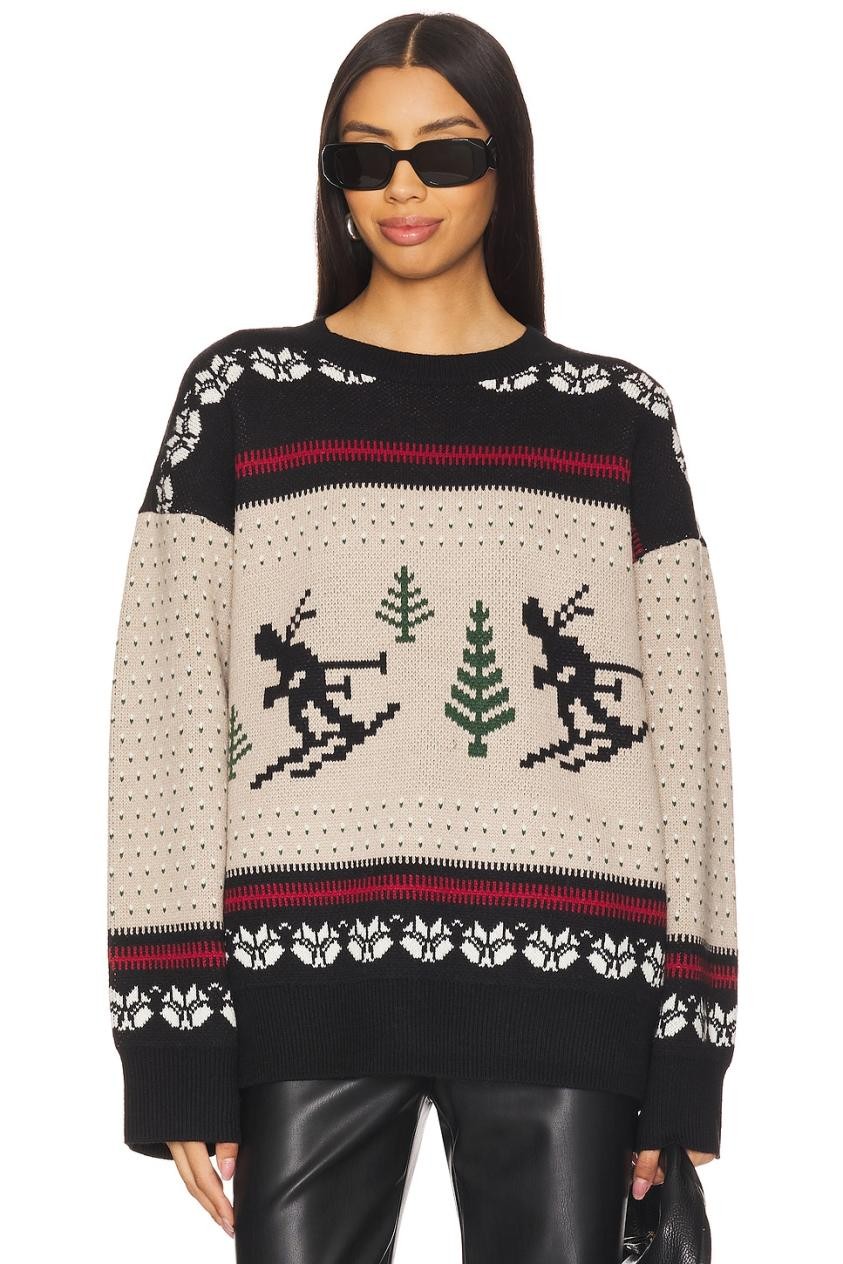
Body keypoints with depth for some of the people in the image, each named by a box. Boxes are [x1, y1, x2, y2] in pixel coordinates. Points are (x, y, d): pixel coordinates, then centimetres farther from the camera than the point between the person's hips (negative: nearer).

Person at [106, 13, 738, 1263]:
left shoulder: (617, 415, 10)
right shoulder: (242, 393, 7)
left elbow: (685, 728, 8)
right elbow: (166, 715, 3)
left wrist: (686, 1047, 4)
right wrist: (174, 1036, -3)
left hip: (560, 987, 1)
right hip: (309, 979, 0)